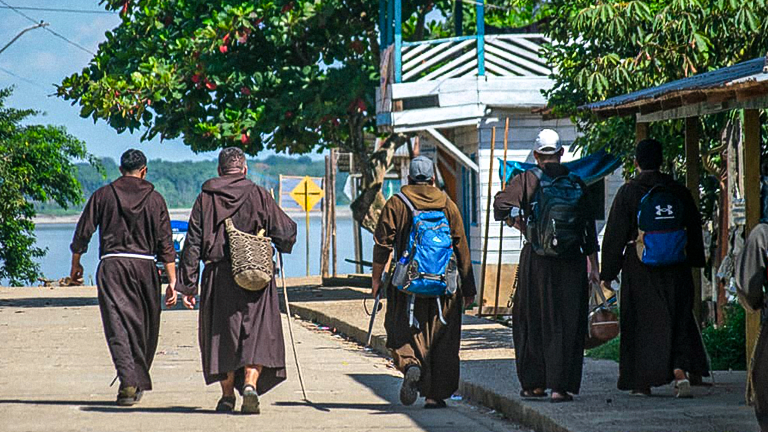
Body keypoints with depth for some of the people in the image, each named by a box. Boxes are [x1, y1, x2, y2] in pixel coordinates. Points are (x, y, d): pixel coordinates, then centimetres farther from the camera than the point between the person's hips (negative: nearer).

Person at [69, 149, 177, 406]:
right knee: (145, 327, 14)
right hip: (145, 266, 1)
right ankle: (139, 383, 22)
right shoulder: (154, 199, 5)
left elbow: (83, 233, 5)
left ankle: (128, 382, -21)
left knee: (117, 326, -6)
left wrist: (75, 264, 19)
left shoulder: (103, 195, 5)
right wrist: (172, 281, 1)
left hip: (111, 266, -1)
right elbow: (165, 243, 1)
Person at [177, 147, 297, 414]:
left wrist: (187, 285, 4)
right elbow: (286, 232, 1)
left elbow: (193, 245, 2)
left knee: (222, 336, 13)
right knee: (258, 334, 1)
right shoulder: (259, 196, 1)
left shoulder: (205, 199, 4)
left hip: (218, 277, 1)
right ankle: (250, 384, -19)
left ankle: (227, 395, 16)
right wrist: (283, 246, 25)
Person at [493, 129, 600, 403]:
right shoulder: (577, 184, 6)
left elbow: (501, 205, -14)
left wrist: (516, 222, 5)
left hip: (536, 259, -1)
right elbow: (589, 228, 6)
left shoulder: (526, 180, 0)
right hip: (571, 261, 1)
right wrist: (593, 265, 10)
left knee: (531, 321, 10)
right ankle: (560, 386, -2)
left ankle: (534, 384, 13)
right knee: (567, 324, 3)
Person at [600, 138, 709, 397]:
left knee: (641, 321, 6)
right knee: (678, 319, 7)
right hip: (675, 265, 2)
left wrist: (608, 273, 0)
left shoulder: (627, 193, -6)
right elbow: (694, 228, 10)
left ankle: (643, 382, 9)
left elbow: (615, 235, -5)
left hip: (639, 267, -2)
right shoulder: (678, 191, 3)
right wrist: (694, 261, 22)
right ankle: (681, 371, -13)